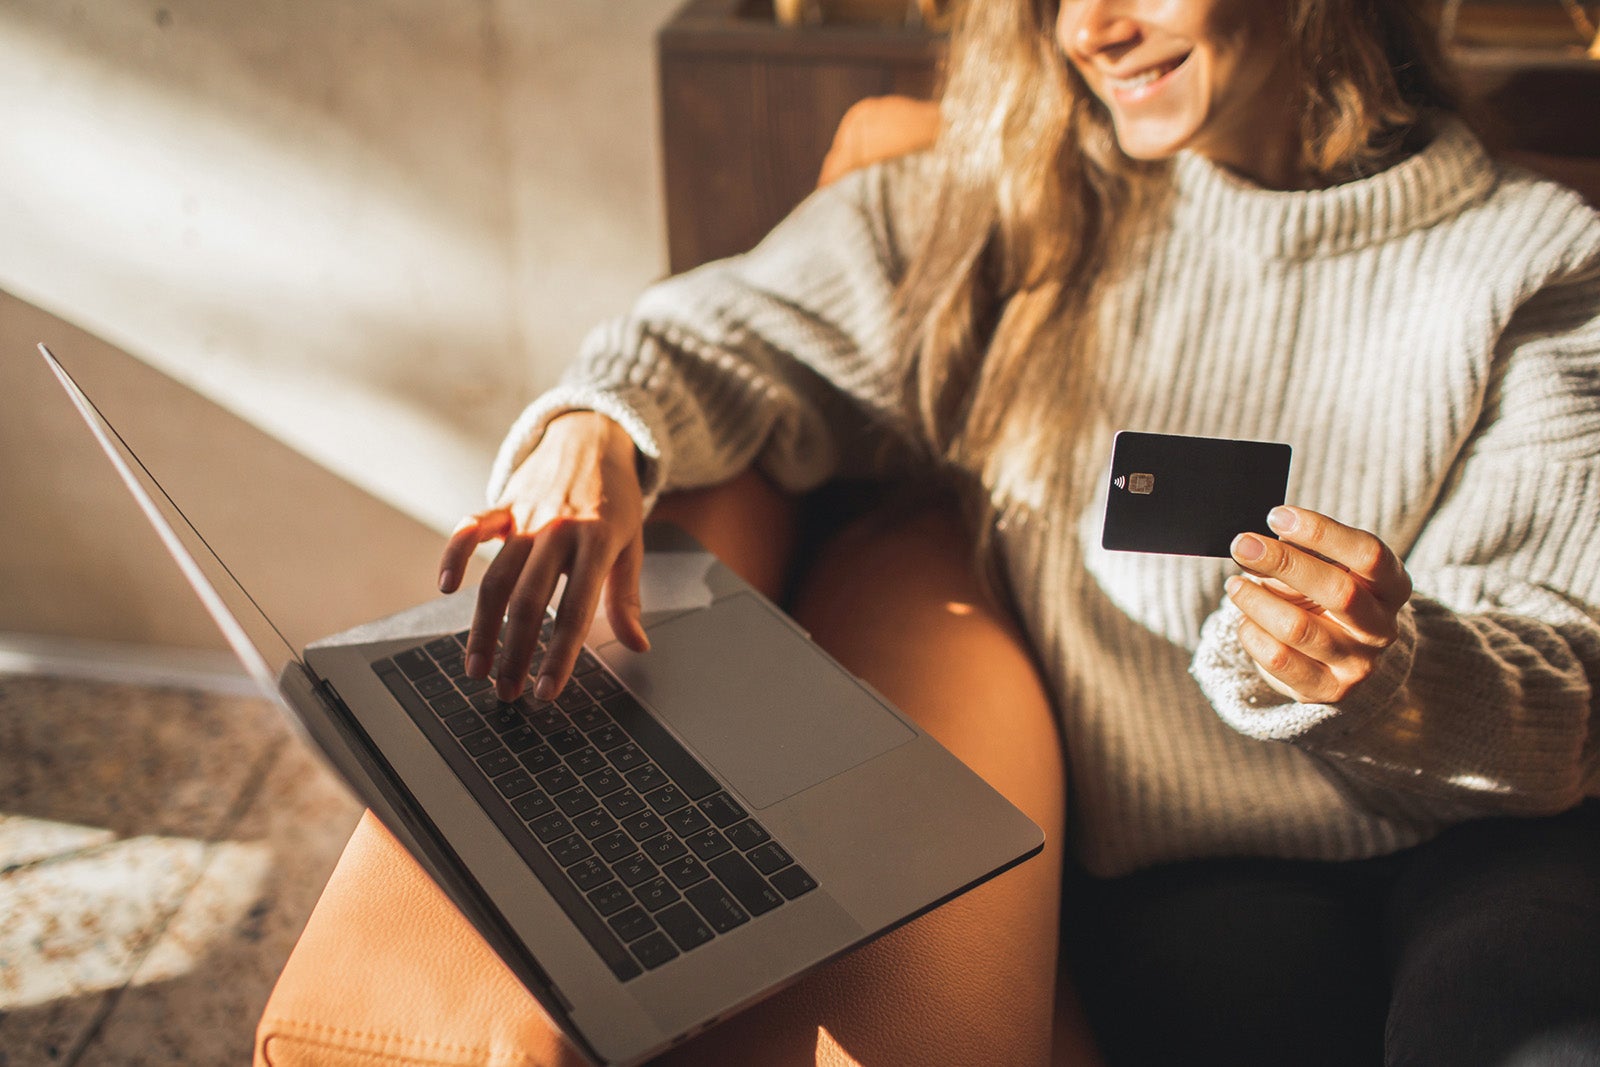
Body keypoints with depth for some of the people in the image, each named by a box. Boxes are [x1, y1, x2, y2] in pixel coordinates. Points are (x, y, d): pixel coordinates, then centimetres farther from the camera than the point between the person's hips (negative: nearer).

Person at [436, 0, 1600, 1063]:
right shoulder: (1023, 213, 10)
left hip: (1491, 841, 0)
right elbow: (738, 330, 6)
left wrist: (1387, 674, -24)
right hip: (1188, 856, 1)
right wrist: (599, 427, -17)